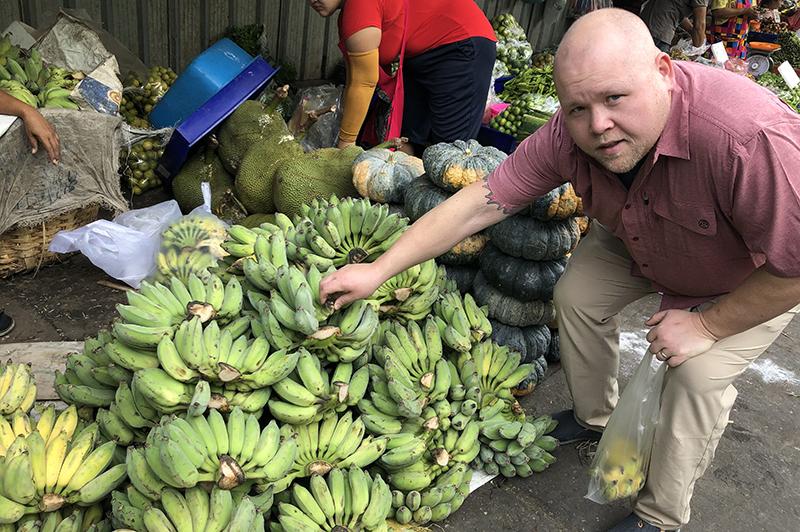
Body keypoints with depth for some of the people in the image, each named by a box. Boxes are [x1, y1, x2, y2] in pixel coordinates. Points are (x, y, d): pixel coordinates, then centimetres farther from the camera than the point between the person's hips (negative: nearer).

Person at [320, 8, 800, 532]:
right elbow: (478, 204, -27)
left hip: (757, 278, -4)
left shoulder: (751, 140, -46)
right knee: (577, 295, -3)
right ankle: (595, 416, 26)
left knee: (700, 373, -19)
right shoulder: (568, 136, -29)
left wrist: (708, 325, -25)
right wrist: (378, 270, -27)